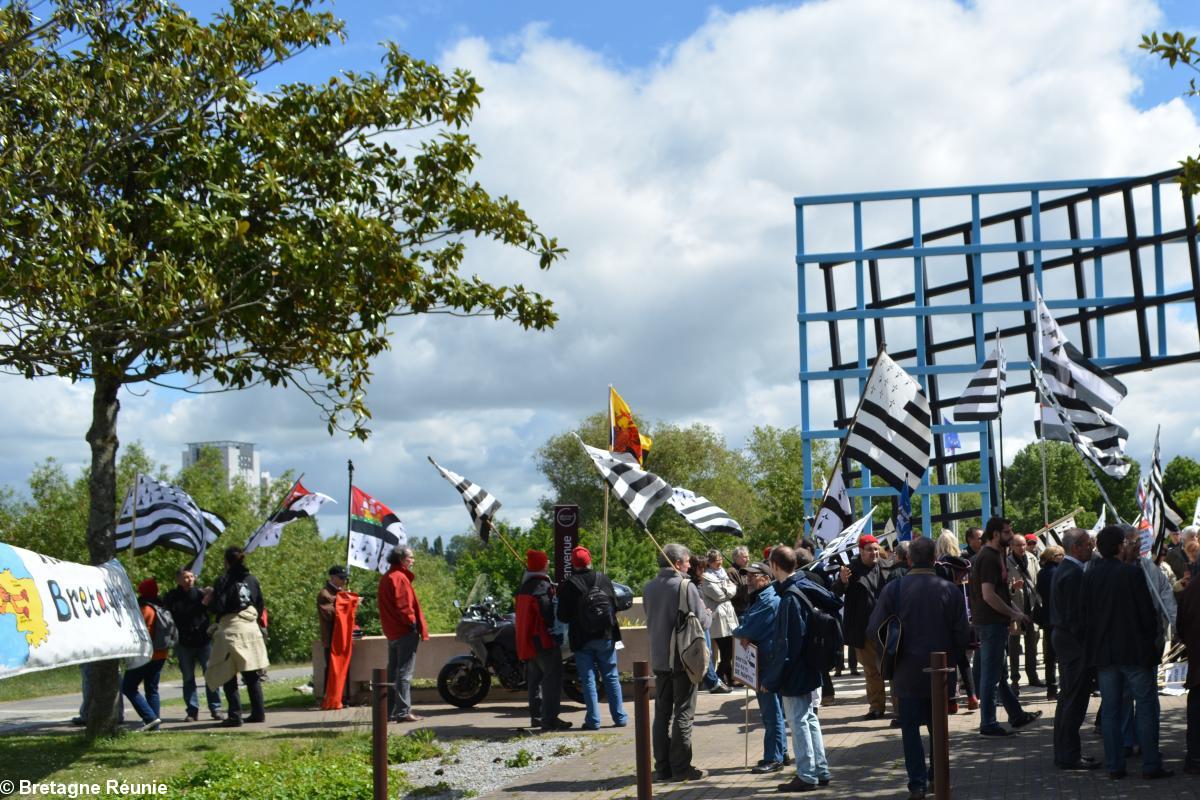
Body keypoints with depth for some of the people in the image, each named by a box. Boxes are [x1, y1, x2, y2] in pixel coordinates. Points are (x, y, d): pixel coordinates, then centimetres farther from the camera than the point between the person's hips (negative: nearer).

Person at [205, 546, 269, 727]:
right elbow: (261, 607, 11)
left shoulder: (224, 581, -8)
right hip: (252, 629, 5)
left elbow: (217, 608, -12)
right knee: (252, 676, 12)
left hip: (231, 632, -5)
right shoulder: (252, 580, 9)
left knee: (229, 677, 0)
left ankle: (235, 716, -4)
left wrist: (208, 600, 6)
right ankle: (258, 713, 13)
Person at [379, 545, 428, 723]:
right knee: (404, 673, -8)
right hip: (405, 633, -10)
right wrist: (413, 623, -15)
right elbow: (403, 605, -20)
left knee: (393, 672, 12)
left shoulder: (386, 578, 17)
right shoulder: (399, 577, -14)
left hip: (392, 632, 10)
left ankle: (390, 711, 16)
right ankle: (403, 712, -8)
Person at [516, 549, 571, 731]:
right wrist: (554, 628, -17)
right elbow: (547, 611, -23)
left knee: (535, 678, 17)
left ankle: (536, 716, 22)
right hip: (544, 640, -10)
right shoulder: (542, 586, -15)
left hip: (527, 639, 10)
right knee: (552, 677, -9)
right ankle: (550, 719, -14)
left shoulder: (524, 586, 14)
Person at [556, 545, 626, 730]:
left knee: (588, 679, 4)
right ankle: (619, 717, 13)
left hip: (582, 639, -3)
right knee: (611, 677, 12)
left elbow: (562, 616, -7)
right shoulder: (604, 579, 0)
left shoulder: (568, 586, -10)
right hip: (606, 636, 3)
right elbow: (615, 605, 5)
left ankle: (593, 720, 2)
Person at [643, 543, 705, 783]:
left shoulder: (649, 588, 4)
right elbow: (700, 619, -12)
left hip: (659, 658, 6)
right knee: (683, 714, 2)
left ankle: (662, 766, 14)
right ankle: (681, 767, 4)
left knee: (662, 713, 12)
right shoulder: (686, 586, -14)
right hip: (683, 657, -6)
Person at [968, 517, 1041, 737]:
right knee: (991, 674, -4)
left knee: (997, 672, 17)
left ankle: (1016, 715, 29)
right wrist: (1013, 614, -16)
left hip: (996, 622, 10)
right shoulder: (988, 558, -17)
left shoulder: (996, 555, 16)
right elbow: (988, 595, -24)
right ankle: (988, 724, 2)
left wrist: (1014, 611, 11)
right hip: (991, 622, -10)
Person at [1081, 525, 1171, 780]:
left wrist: (1092, 646, 12)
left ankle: (1115, 765, 10)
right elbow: (1148, 612, -9)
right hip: (1135, 651, -4)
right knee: (1146, 705, 5)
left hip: (1103, 652, 4)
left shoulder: (1089, 576, 1)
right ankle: (1151, 765, 5)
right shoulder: (1133, 573, -12)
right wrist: (1150, 640, 4)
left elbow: (1085, 615, 4)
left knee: (1110, 709, 8)